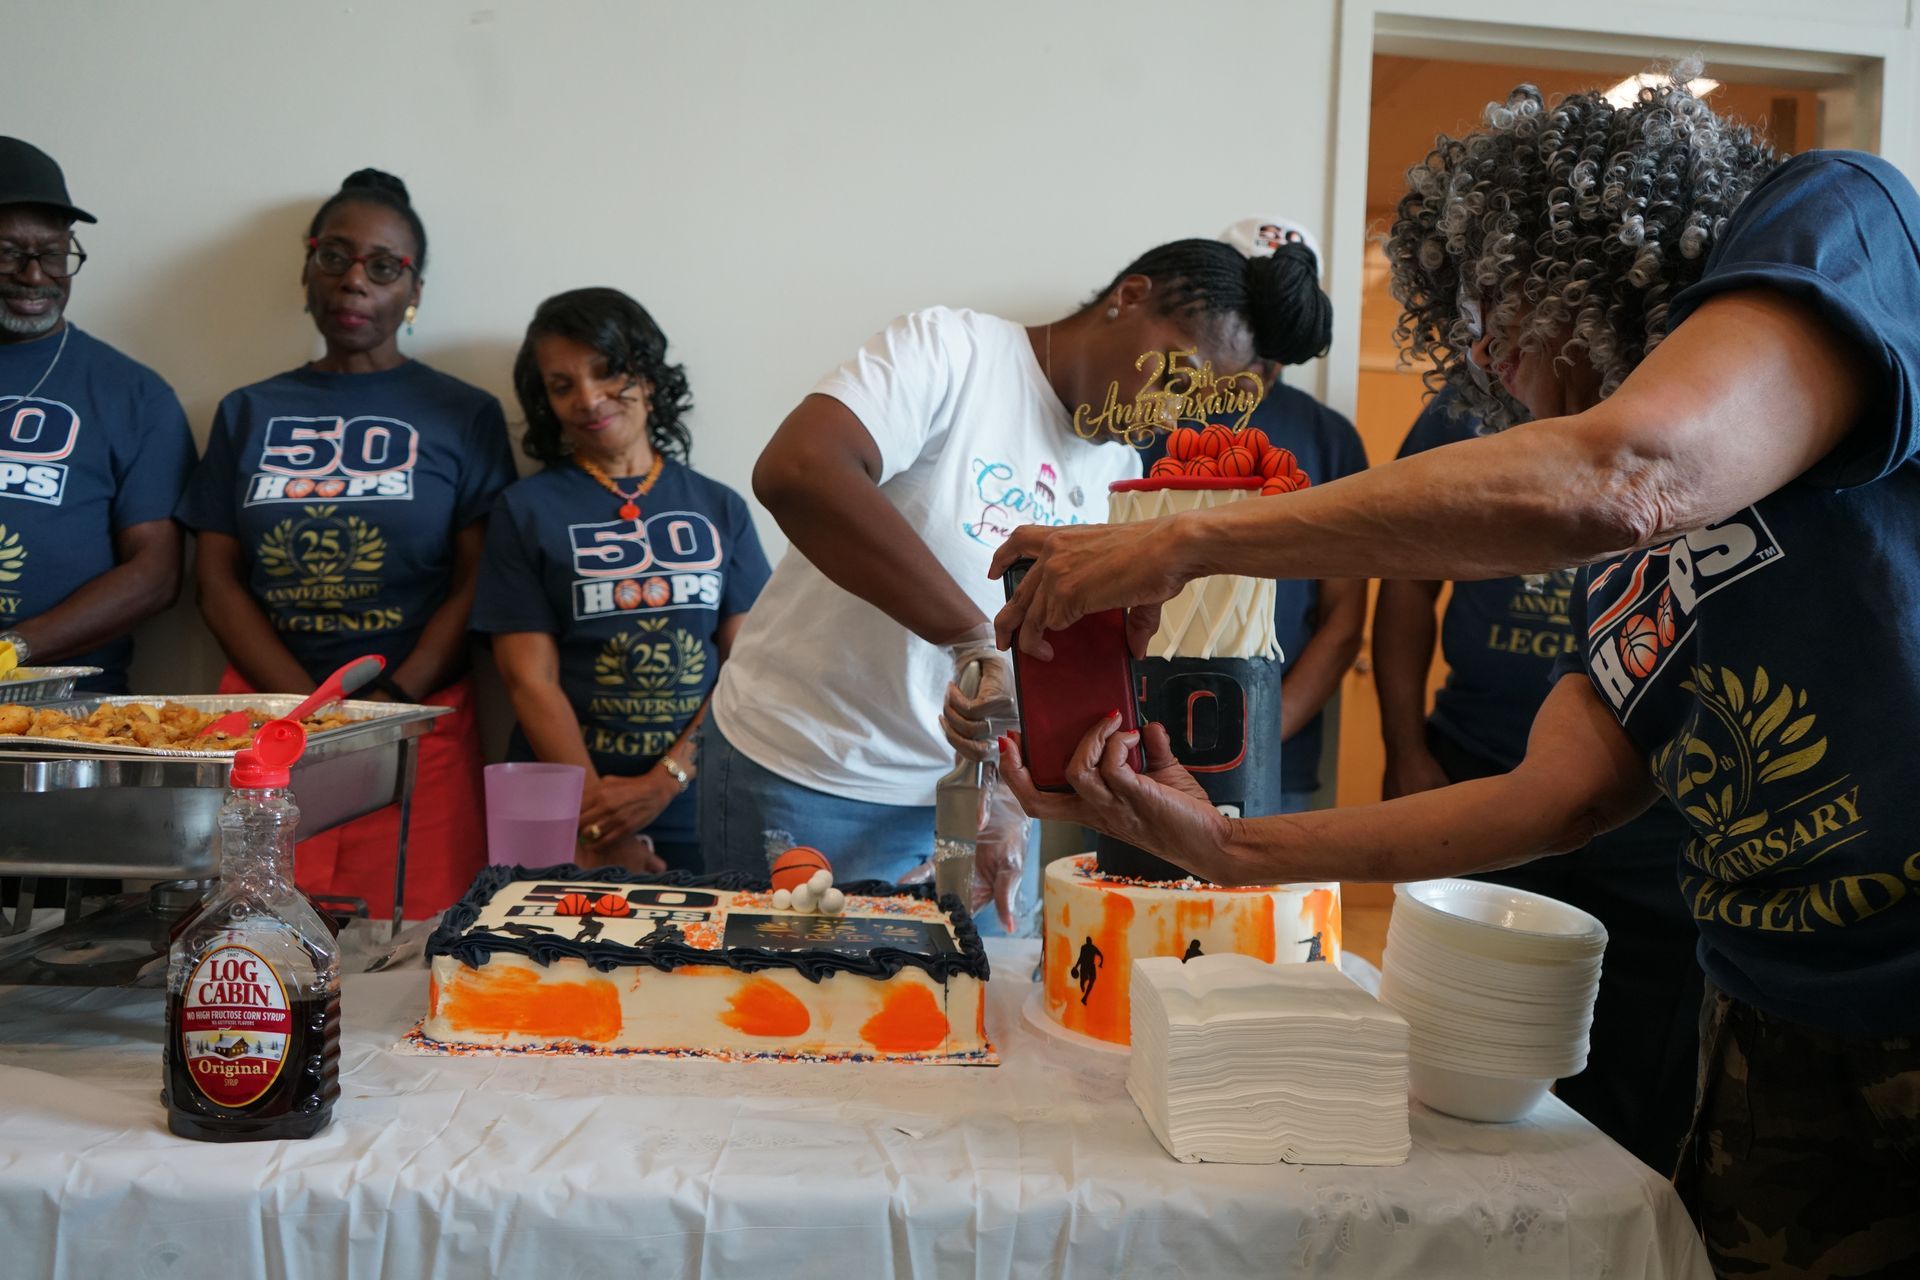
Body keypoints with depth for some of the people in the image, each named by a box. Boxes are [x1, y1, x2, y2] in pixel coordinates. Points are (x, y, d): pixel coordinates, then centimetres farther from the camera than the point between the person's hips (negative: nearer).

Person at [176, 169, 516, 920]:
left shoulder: (463, 415, 8)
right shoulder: (250, 413, 15)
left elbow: (477, 585, 0)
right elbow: (217, 582, 8)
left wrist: (390, 703, -12)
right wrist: (314, 710, -6)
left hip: (419, 718, -2)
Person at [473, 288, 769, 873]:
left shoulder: (720, 509, 6)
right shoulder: (526, 510, 1)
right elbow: (531, 682, -6)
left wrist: (664, 782, -13)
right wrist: (601, 830, -14)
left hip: (694, 805, 2)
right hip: (560, 813, -1)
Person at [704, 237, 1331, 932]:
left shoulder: (1121, 472, 6)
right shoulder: (949, 348, -15)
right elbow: (794, 471, -33)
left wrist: (1009, 811, -6)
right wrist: (975, 635, -37)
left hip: (968, 794, 6)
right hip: (806, 781, -6)